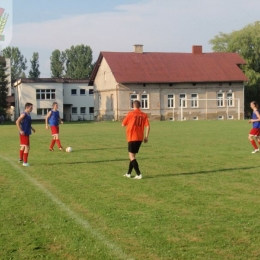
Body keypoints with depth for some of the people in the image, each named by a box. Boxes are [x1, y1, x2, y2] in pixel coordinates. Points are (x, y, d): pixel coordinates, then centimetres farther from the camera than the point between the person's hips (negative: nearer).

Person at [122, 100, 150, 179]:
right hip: (140, 138, 5)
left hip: (132, 138, -5)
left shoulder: (130, 114, -7)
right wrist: (146, 137, 3)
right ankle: (128, 173, 26)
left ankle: (139, 174, -14)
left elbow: (123, 124, 1)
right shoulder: (144, 115, 3)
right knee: (133, 155, 19)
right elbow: (147, 126, -4)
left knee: (131, 156, -2)